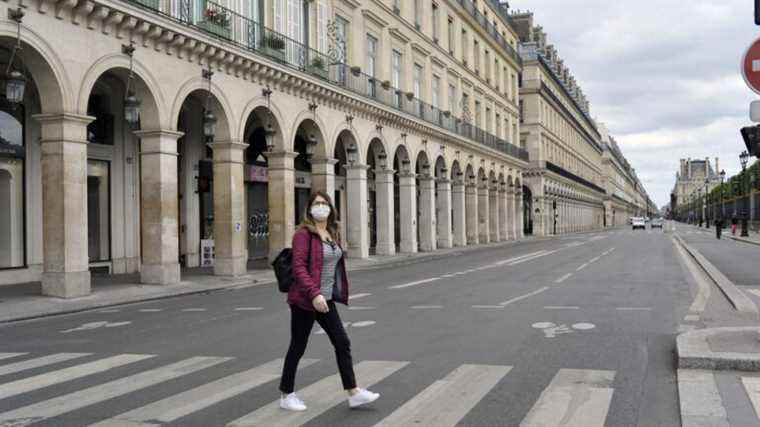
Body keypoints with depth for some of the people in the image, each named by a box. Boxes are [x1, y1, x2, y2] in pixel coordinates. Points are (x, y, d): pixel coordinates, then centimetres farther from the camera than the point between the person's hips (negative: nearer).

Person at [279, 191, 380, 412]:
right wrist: (314, 294, -30)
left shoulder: (333, 233, 10)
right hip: (304, 300, -7)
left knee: (342, 343, 4)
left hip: (326, 299, 7)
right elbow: (299, 267, -21)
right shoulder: (304, 234, -13)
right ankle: (286, 396, 19)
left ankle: (353, 393, 9)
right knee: (298, 347, 4)